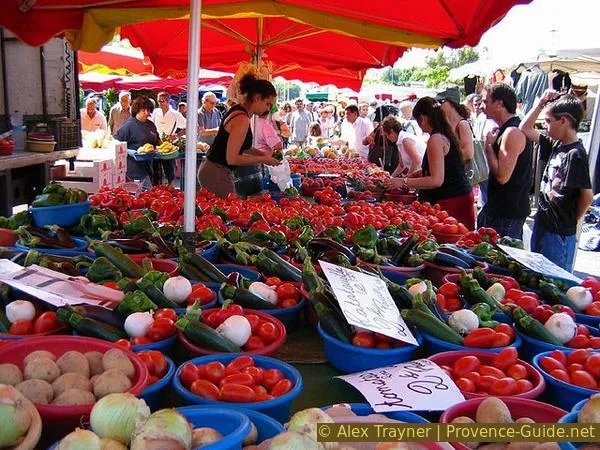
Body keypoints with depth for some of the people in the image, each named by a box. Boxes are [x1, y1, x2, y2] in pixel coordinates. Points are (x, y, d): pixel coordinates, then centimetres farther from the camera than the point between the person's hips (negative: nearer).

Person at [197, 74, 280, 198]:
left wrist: (262, 153, 9)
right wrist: (263, 160, -13)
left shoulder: (236, 109, 8)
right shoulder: (242, 119, -20)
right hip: (217, 175, -10)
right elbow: (232, 158, -22)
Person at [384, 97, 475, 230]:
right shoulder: (446, 134, 12)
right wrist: (411, 177, 24)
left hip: (450, 202, -10)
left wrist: (404, 182, -21)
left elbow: (436, 180, -24)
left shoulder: (435, 140, -17)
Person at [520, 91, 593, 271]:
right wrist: (542, 102, 6)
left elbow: (587, 196, -18)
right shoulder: (556, 145, 5)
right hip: (542, 224, 8)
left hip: (560, 233, -8)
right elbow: (525, 128, 16)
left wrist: (571, 221, -3)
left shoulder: (576, 154, -19)